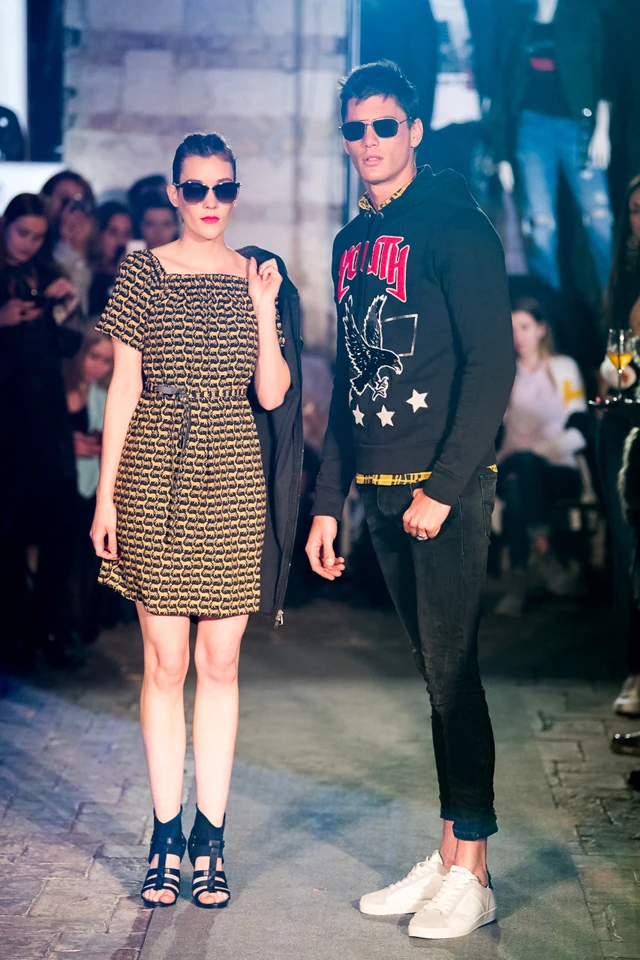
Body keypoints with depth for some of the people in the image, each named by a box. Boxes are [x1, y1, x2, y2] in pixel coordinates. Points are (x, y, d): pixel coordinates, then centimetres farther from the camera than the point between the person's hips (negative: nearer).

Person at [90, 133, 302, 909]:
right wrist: (106, 492, -1)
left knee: (220, 662, 4)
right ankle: (166, 837, 11)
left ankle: (210, 839, 12)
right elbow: (122, 386, 3)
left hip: (233, 482, 1)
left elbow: (271, 396, 2)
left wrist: (264, 309, -10)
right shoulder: (142, 273, 3)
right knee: (165, 661, 2)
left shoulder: (260, 277, 7)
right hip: (156, 476, -1)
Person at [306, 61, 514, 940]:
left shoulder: (456, 227, -7)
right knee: (436, 673, 11)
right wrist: (329, 500, 16)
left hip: (447, 489, -7)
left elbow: (492, 364, -13)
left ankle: (473, 875, 3)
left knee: (451, 673, -5)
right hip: (381, 492, 7)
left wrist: (443, 488, -18)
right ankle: (448, 858, 17)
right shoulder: (352, 244, 16)